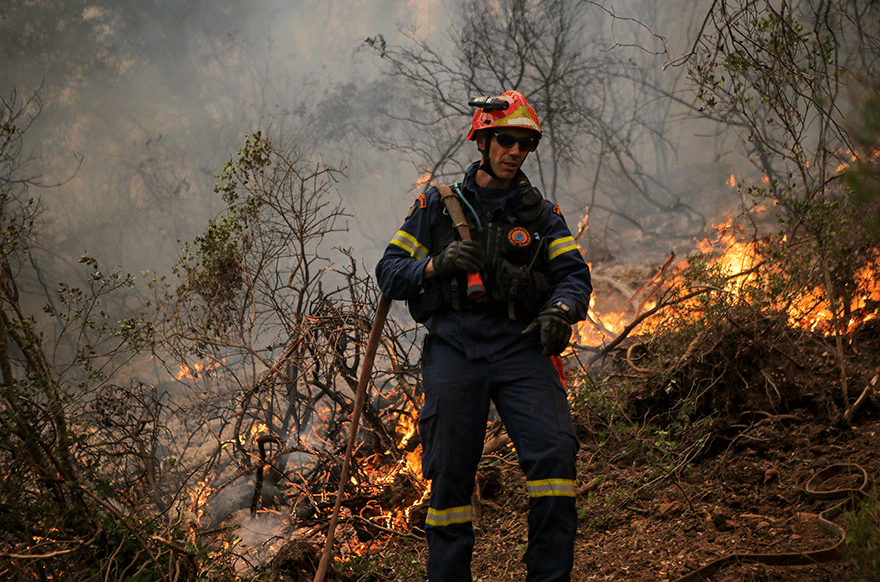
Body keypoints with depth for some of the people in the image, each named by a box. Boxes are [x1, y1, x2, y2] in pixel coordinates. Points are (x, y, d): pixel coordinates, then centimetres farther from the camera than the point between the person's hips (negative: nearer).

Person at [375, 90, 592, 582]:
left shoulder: (541, 214, 19)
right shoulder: (436, 207, 17)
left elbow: (574, 274, 7)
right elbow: (389, 272, 14)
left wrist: (561, 309, -16)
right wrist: (436, 265, -7)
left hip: (520, 345, 0)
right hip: (454, 345, 0)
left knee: (554, 453, -19)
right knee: (451, 475, -5)